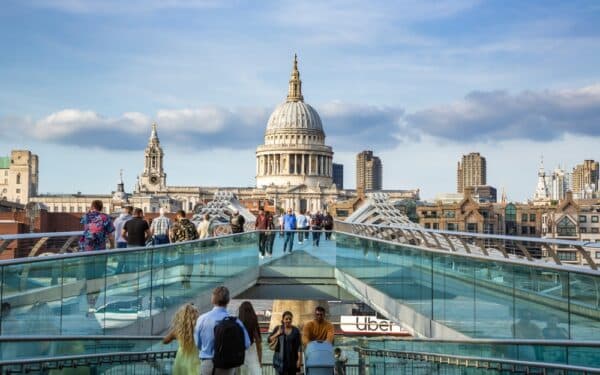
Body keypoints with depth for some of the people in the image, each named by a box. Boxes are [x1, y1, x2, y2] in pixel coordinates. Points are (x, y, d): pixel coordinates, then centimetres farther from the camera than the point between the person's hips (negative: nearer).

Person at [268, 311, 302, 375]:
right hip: (280, 359, 0)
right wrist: (277, 334, -15)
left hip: (292, 359, 0)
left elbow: (298, 346, -2)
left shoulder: (296, 330, 0)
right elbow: (269, 340, 1)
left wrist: (299, 359, -8)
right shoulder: (278, 328, 2)